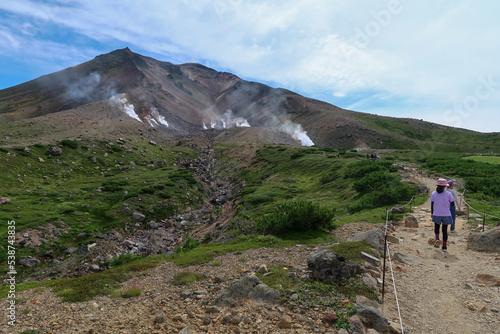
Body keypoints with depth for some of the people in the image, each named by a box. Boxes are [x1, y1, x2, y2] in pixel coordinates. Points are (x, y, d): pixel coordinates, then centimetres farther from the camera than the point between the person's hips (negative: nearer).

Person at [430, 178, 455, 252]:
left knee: (436, 227, 23)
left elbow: (432, 204, -1)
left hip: (436, 214, 0)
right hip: (446, 215, 0)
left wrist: (432, 213, 10)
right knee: (445, 230, 10)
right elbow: (452, 204, -5)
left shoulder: (434, 194, -5)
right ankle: (444, 246, 13)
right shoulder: (448, 194, -8)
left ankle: (437, 239, -2)